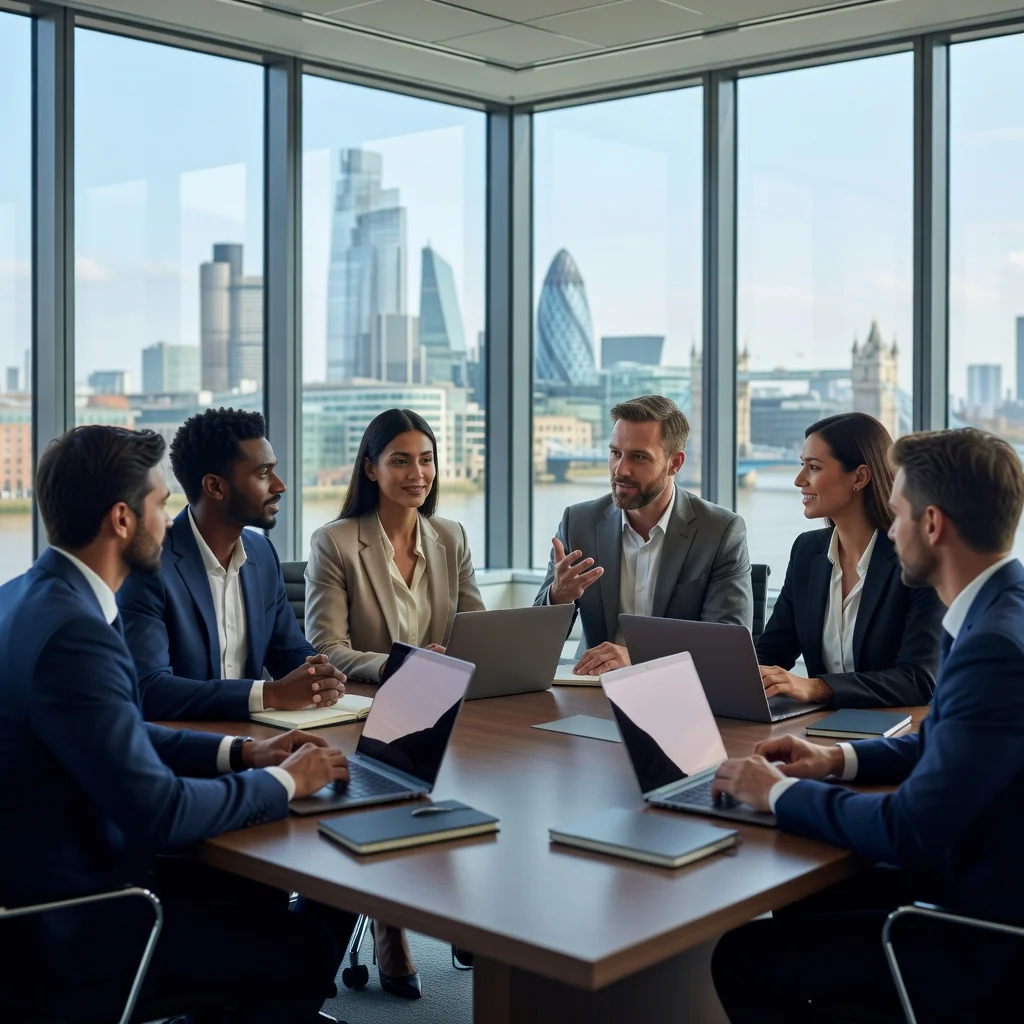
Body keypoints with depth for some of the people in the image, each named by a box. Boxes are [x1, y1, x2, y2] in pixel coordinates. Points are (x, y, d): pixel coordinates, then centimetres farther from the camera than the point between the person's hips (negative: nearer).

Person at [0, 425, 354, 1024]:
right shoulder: (71, 633, -26)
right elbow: (157, 811, -26)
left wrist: (241, 752, 5)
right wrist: (284, 782, -11)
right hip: (60, 935, -9)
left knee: (259, 895, 14)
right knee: (308, 951, -4)